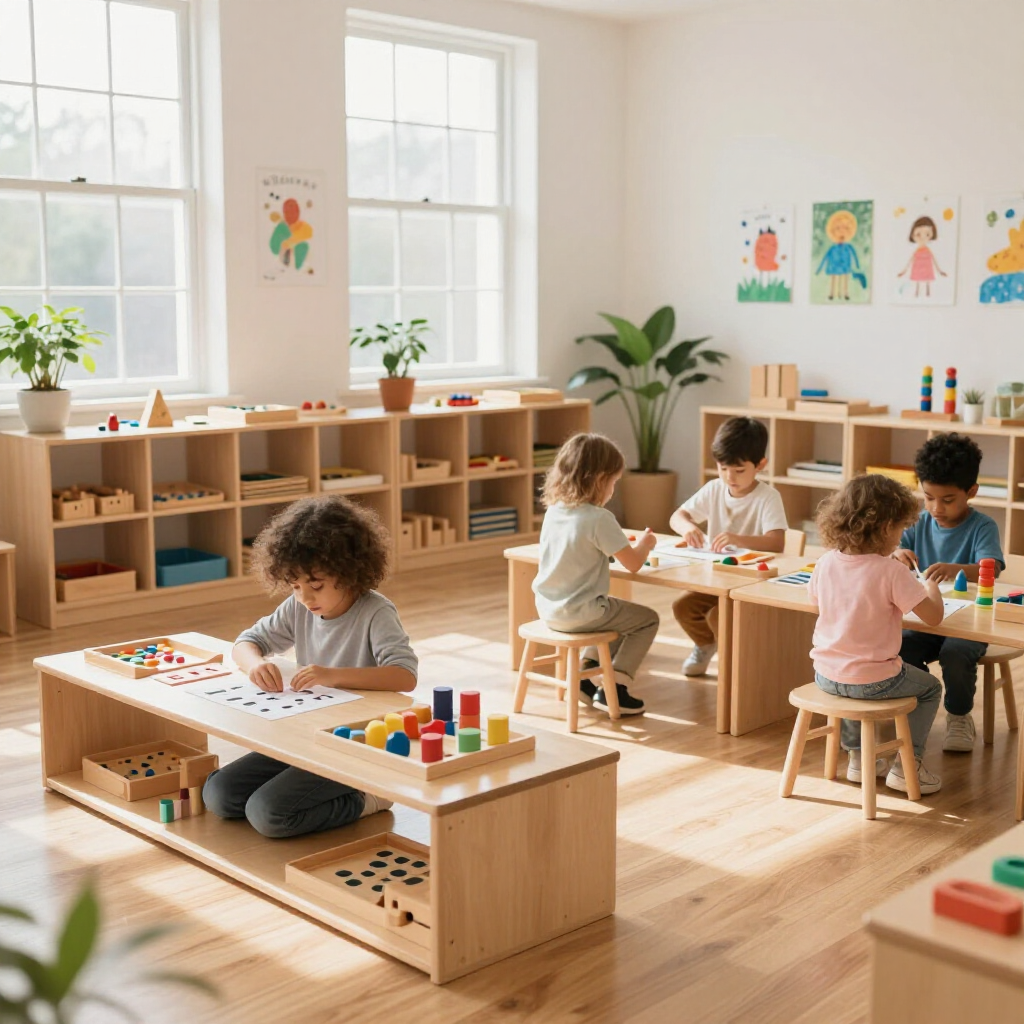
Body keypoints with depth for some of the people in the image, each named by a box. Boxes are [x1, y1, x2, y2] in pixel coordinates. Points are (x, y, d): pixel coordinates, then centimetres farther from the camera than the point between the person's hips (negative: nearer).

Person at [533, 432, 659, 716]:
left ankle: (584, 676, 26)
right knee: (648, 619, 12)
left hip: (548, 610, 8)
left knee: (615, 612, 32)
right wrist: (645, 543, 5)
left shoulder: (553, 511, 2)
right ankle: (613, 690, 6)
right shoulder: (599, 519, -20)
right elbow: (634, 564, -14)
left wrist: (617, 541, 16)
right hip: (579, 613, -8)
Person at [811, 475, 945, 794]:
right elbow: (933, 616, -16)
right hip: (872, 681, -5)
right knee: (930, 688, 23)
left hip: (825, 676, 5)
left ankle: (858, 756, 41)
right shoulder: (891, 571, -20)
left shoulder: (826, 563, -5)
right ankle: (906, 765, 20)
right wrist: (932, 586, 5)